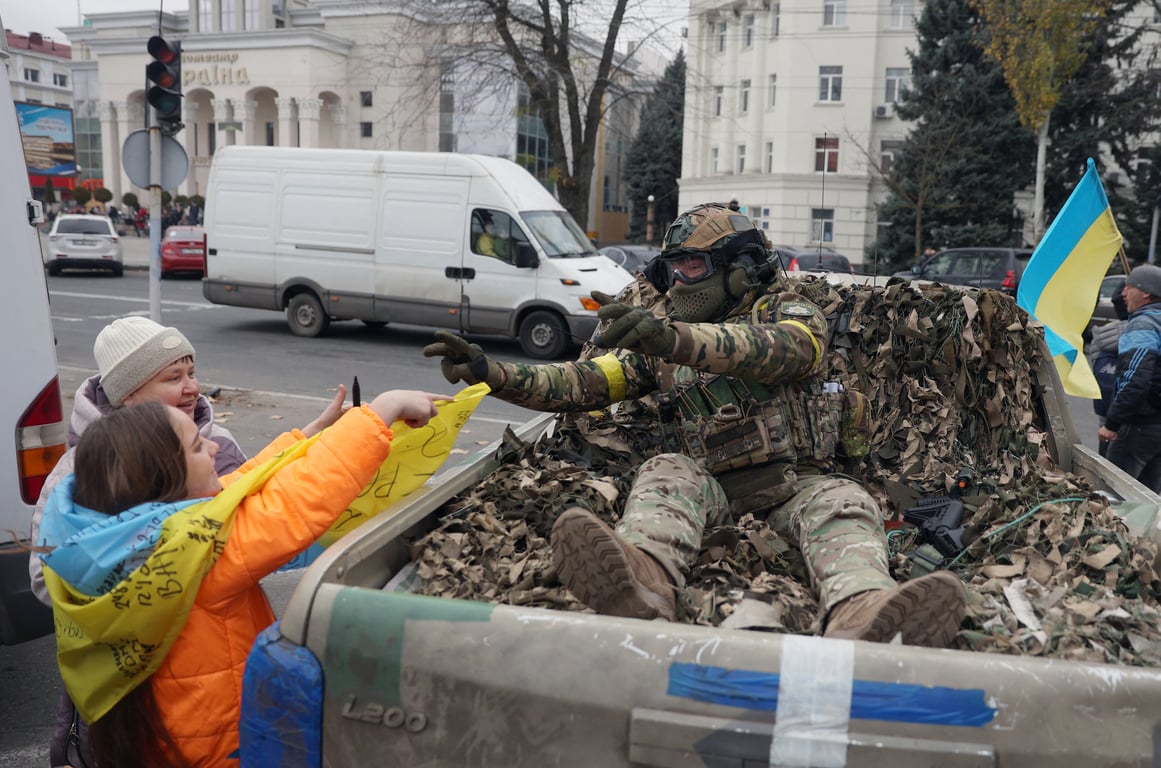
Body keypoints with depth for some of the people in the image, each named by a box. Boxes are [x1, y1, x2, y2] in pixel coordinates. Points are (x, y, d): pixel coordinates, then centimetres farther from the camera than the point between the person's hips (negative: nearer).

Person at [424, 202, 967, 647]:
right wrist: (491, 373, -12)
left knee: (843, 505, -30)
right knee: (664, 475, -28)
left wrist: (677, 339, -43)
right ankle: (641, 582, -62)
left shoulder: (791, 316, 2)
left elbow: (774, 351, -24)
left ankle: (861, 616, -63)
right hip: (708, 484, 1)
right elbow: (586, 383, 4)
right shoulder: (660, 340, 14)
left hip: (794, 483, -1)